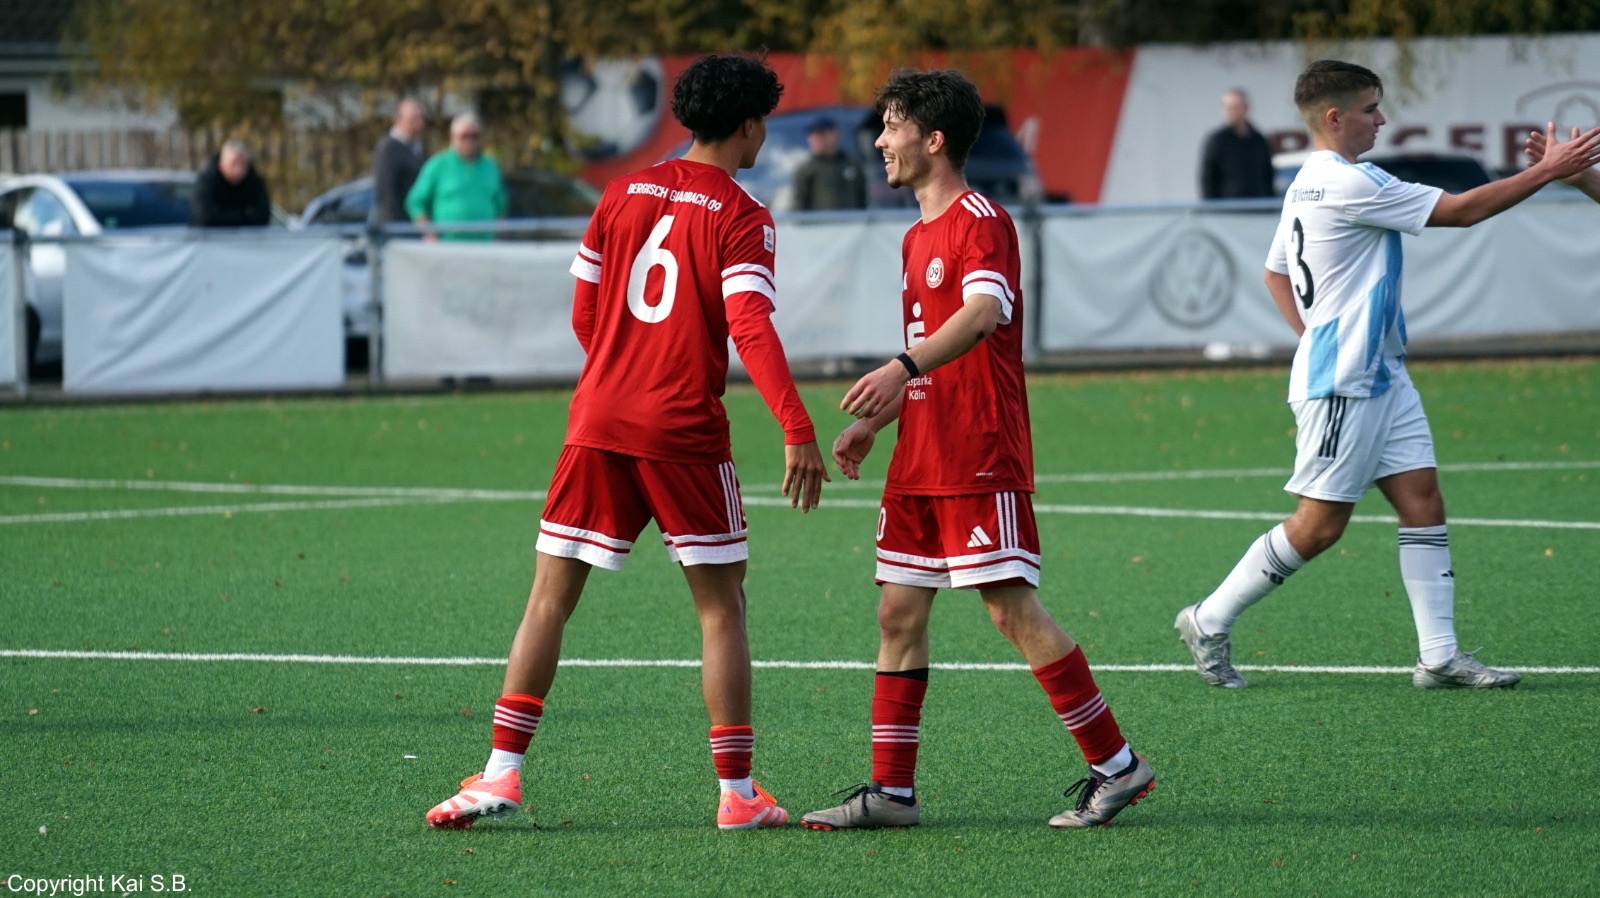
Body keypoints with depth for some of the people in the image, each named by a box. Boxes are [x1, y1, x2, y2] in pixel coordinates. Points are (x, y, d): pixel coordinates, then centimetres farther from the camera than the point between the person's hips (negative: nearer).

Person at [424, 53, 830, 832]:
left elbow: (585, 313, 15)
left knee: (550, 598, 7)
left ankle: (502, 772, 0)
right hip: (685, 432, -4)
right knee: (721, 606, 7)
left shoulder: (624, 194, 10)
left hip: (599, 418, 4)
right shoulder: (740, 218, -5)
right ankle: (737, 791, 5)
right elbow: (752, 328, -18)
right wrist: (797, 431, -22)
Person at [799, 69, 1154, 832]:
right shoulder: (917, 238, 18)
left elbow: (983, 312, -30)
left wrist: (902, 368, -43)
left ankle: (1115, 765, -1)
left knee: (1013, 610, -9)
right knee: (898, 613, 6)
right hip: (919, 462, 9)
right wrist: (874, 422, 18)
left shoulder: (980, 221, -11)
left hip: (982, 460, -9)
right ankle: (891, 790, 9)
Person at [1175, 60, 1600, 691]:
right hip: (1342, 385, -10)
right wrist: (1548, 170, -13)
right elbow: (1462, 211, -18)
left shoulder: (1308, 185, 13)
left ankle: (1439, 656, -1)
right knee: (1319, 526, -3)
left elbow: (1275, 273, 24)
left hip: (1381, 376, 10)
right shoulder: (1348, 184, -18)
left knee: (1423, 502, 2)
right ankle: (1209, 623, 10)